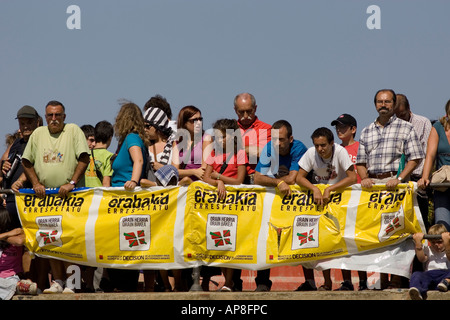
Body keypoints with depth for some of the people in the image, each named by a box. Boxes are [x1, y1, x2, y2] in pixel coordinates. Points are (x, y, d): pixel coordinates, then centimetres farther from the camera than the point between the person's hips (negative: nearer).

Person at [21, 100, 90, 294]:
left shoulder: (73, 131, 2)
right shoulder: (38, 134, 14)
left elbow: (84, 158, -6)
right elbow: (26, 162, 15)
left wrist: (72, 183, -15)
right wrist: (35, 183, 1)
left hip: (70, 196, -4)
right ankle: (57, 281, 7)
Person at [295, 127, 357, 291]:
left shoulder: (340, 152, -20)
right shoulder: (311, 153, -11)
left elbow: (353, 177, -26)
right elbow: (299, 177, -11)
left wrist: (329, 189, -33)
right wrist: (314, 189, -29)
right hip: (316, 193, 3)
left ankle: (327, 283, -7)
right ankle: (309, 281, -3)